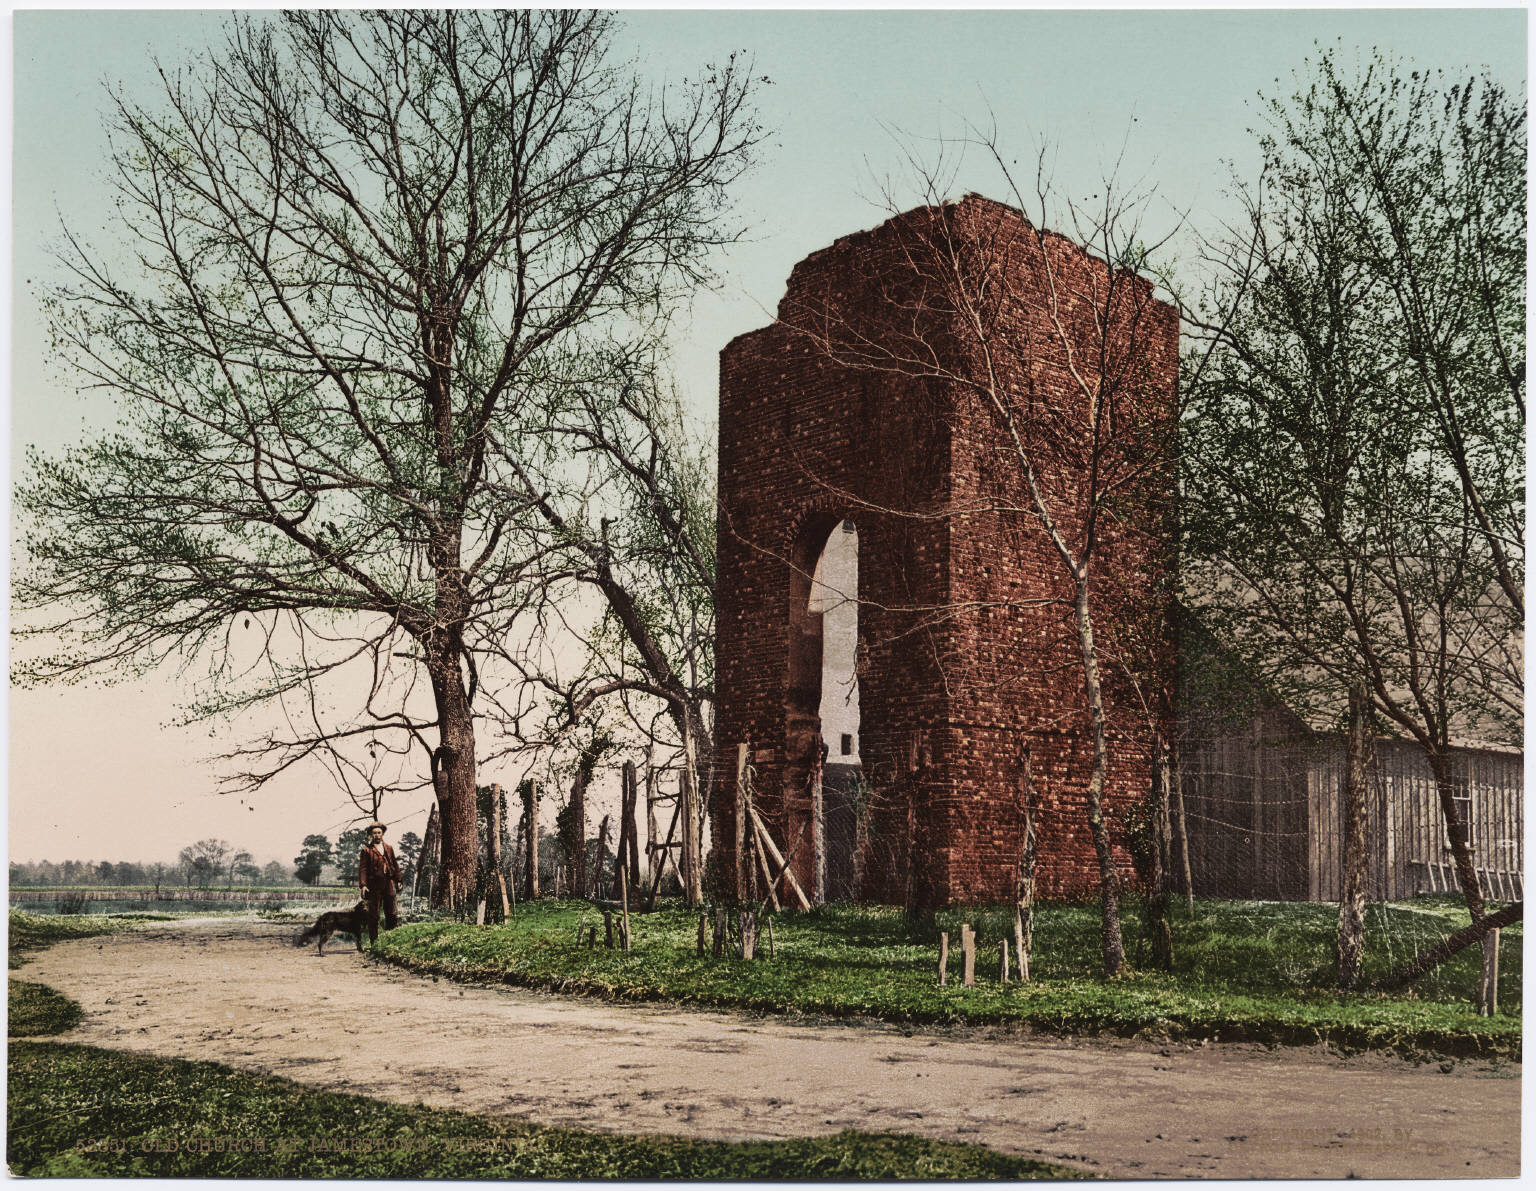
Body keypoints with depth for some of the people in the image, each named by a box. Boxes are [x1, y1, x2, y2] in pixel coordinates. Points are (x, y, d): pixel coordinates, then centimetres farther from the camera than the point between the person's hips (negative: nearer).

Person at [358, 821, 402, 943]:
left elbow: (395, 865, 18)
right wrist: (363, 885, -14)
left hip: (389, 883, 4)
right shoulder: (366, 850, 2)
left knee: (391, 913, 2)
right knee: (373, 914, 0)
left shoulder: (389, 849, 17)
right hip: (374, 885, -4)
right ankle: (374, 940, 5)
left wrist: (398, 880, 11)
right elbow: (362, 868, -4)